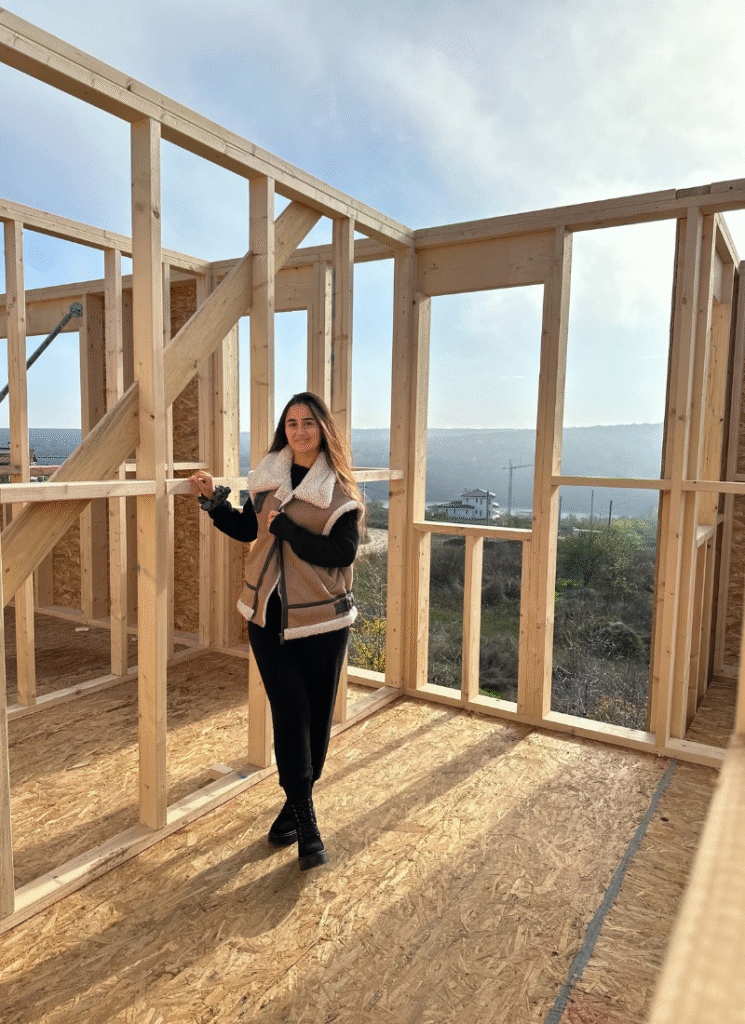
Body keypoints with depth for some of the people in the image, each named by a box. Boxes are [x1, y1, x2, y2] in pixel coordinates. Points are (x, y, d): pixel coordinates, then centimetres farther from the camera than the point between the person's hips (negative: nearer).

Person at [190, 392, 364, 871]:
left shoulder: (340, 489, -6)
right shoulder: (267, 478, 7)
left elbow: (343, 553, -18)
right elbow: (245, 529, 21)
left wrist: (284, 527, -19)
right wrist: (213, 498, 8)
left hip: (322, 618, -2)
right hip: (269, 616, 2)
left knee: (316, 714, 9)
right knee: (291, 709, -4)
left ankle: (296, 804, 32)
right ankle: (306, 821, 9)